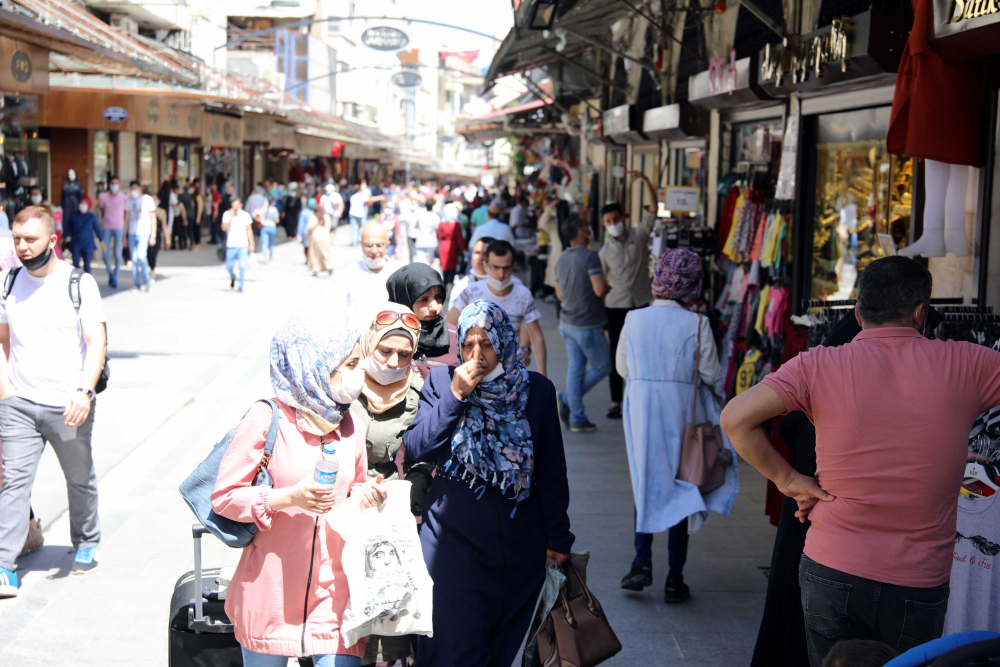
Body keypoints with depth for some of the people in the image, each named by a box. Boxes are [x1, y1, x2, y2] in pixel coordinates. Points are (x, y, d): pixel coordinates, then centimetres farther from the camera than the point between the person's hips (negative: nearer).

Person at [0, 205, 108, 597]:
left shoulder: (79, 283, -5)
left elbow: (96, 342, -10)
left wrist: (84, 391, -23)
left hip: (68, 405, -2)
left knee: (80, 480, 13)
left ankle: (86, 544, 35)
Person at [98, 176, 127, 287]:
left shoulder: (124, 198, -3)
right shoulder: (103, 197, 0)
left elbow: (126, 216, 3)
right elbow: (102, 212, 13)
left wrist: (125, 233, 2)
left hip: (119, 229, -1)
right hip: (107, 228, 1)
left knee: (118, 255, -3)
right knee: (105, 253, -3)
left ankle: (115, 279, 9)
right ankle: (110, 273, 23)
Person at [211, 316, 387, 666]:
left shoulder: (350, 424, 10)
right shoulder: (267, 418, -9)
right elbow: (223, 496, -9)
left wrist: (364, 496, 0)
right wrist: (290, 497, -21)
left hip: (333, 587, 4)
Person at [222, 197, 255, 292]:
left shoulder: (245, 215, 3)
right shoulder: (227, 214, -1)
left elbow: (249, 230, 9)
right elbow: (224, 228, -13)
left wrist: (251, 244, 6)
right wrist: (231, 217, -21)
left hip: (243, 245, 0)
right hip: (231, 245, 0)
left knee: (243, 267, -10)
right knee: (229, 266, 6)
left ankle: (241, 286, 3)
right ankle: (233, 278, 39)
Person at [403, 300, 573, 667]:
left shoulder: (536, 389, 1)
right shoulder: (441, 382, 0)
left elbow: (552, 469, 4)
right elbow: (415, 448, -10)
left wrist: (557, 536, 4)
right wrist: (455, 396, -17)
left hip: (521, 540, 1)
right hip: (454, 538, -1)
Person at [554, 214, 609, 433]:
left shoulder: (561, 259, 7)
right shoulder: (590, 256, -18)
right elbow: (599, 290, -25)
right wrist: (608, 284, -4)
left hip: (568, 323, 8)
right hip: (588, 325, -8)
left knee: (575, 369, 11)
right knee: (602, 367, 8)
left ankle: (577, 418, 11)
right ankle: (567, 399, -1)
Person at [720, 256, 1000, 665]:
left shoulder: (819, 366, -7)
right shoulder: (965, 365, -6)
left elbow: (735, 419, -13)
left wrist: (787, 479, -4)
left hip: (832, 573, 0)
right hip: (920, 585, 0)